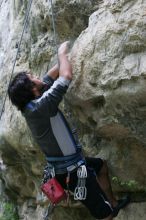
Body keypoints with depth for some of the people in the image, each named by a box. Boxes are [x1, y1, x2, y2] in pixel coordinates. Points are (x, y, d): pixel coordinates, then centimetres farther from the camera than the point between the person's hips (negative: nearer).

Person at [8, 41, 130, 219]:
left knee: (102, 165, 33)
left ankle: (113, 203, 46)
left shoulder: (30, 105, -1)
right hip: (71, 172, -10)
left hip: (70, 163, 10)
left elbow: (50, 77, 11)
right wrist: (62, 53, -9)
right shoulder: (39, 108, -28)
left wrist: (65, 57, 10)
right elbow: (66, 76, -26)